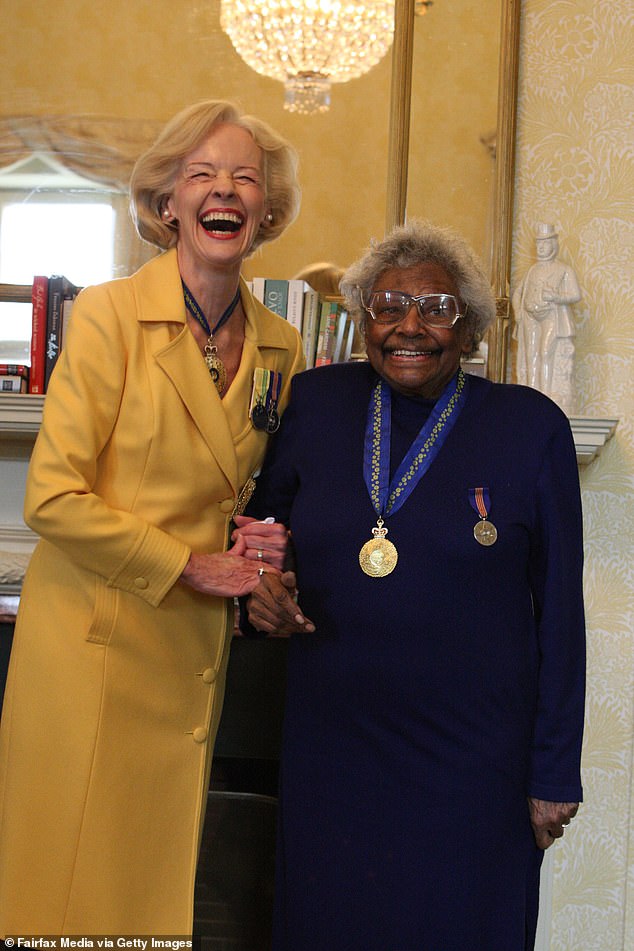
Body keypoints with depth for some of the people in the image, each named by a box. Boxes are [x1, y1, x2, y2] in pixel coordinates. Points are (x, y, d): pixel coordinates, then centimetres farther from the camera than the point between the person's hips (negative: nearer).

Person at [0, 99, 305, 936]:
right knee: (77, 878, 4)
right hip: (94, 640, -4)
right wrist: (188, 567, -11)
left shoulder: (281, 347, 7)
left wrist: (264, 540, -1)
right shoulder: (110, 315, -8)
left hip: (197, 651, 5)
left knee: (161, 882, 12)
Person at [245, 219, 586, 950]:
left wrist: (555, 772, -3)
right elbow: (264, 521, 17)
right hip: (331, 742, 3)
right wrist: (262, 585, -5)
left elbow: (558, 608, -4)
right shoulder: (316, 402, 1)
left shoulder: (530, 425, -7)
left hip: (470, 754, -2)